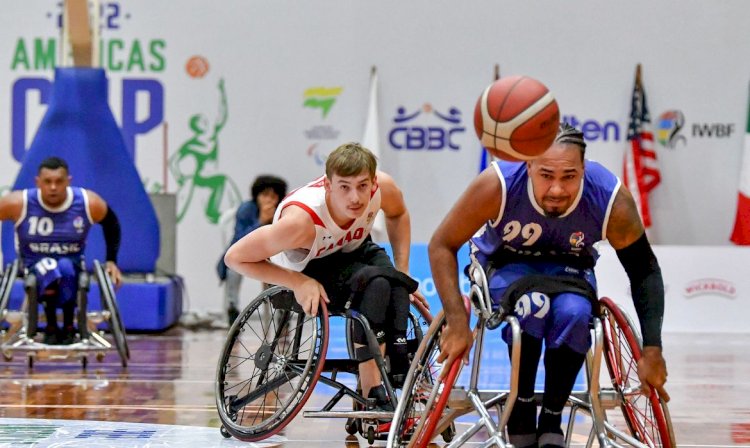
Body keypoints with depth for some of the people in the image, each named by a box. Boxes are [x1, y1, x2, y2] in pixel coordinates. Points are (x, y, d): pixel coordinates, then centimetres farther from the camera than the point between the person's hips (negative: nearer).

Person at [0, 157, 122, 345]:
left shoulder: (89, 203, -12)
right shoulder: (18, 204, -18)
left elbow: (111, 223, 8)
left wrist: (111, 261, 6)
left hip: (72, 265, 1)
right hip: (34, 266, -1)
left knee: (66, 268, -35)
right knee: (50, 270, -37)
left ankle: (68, 327, -15)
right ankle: (51, 326, -17)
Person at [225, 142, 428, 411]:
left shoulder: (383, 186, -25)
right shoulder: (301, 219, -38)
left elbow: (398, 214, 2)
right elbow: (235, 257, -28)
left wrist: (402, 275, -5)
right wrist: (298, 283, -31)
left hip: (352, 251, 5)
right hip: (305, 272, -5)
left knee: (395, 285, -29)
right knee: (375, 284, -34)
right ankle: (372, 394, -31)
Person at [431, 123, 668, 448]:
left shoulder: (612, 200, -28)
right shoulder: (499, 184, -32)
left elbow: (645, 272, -13)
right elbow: (442, 246, -21)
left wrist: (652, 351, -18)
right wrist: (457, 321, -31)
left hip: (568, 267, 1)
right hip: (505, 264, -1)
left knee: (575, 312, -33)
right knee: (534, 305, -36)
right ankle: (521, 415, -16)